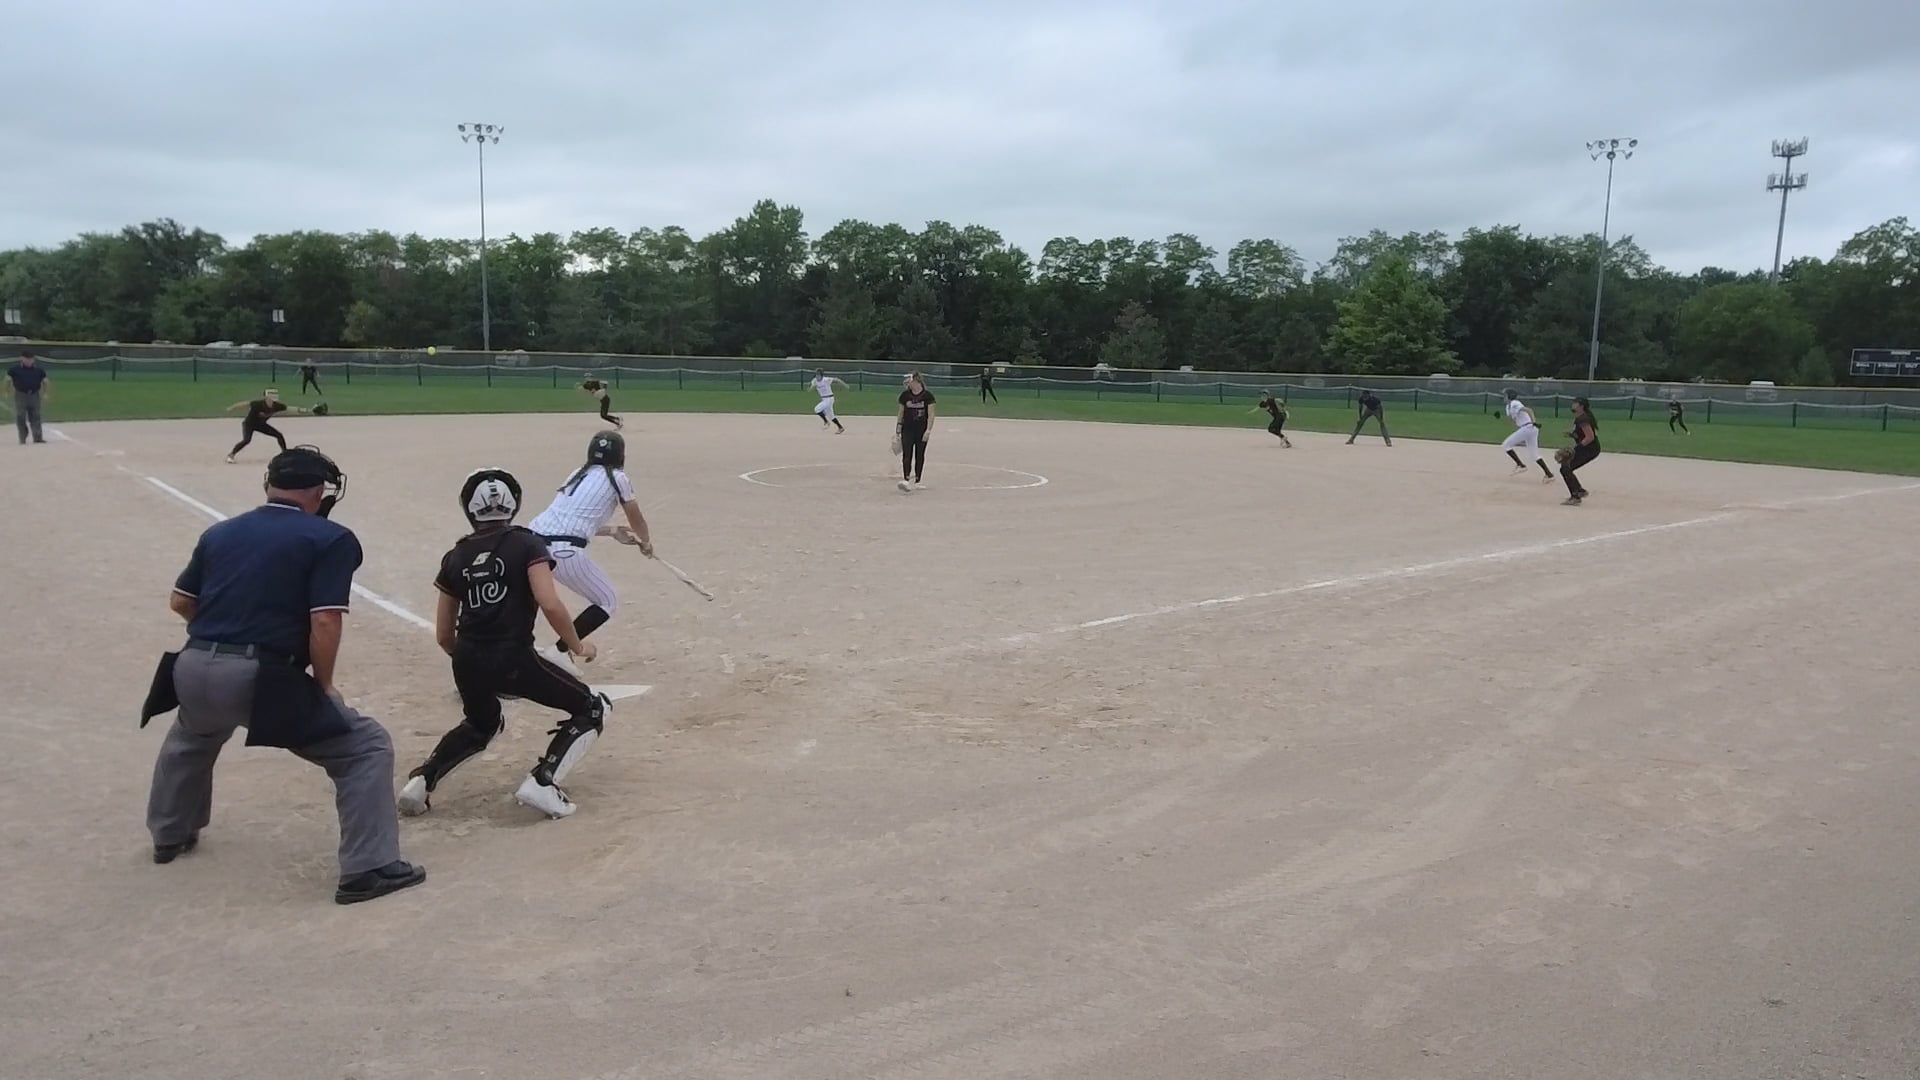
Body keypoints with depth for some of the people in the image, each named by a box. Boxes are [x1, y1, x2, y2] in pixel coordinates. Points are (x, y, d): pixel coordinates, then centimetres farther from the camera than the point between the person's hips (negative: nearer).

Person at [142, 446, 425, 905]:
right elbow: (325, 623, -11)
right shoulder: (330, 538, -2)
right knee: (367, 746, 3)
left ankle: (170, 835, 56)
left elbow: (180, 601, 21)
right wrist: (323, 686, 2)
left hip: (193, 672, 7)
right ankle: (368, 869, -3)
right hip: (262, 681, -7)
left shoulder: (220, 532, 17)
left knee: (190, 737, 41)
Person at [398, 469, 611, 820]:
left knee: (482, 725, 35)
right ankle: (542, 782, -8)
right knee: (592, 709, 8)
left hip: (467, 662, 6)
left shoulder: (456, 557, 11)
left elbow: (443, 636, 13)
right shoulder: (526, 544, -2)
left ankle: (421, 780, 17)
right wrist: (578, 646, -1)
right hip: (513, 659, -6)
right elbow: (550, 605, -16)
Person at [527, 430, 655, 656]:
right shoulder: (617, 478, 7)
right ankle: (558, 652, 2)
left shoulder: (578, 474, 24)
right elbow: (637, 521, 17)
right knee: (608, 601, 10)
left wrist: (612, 531, 42)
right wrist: (646, 543, 38)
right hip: (563, 550, -7)